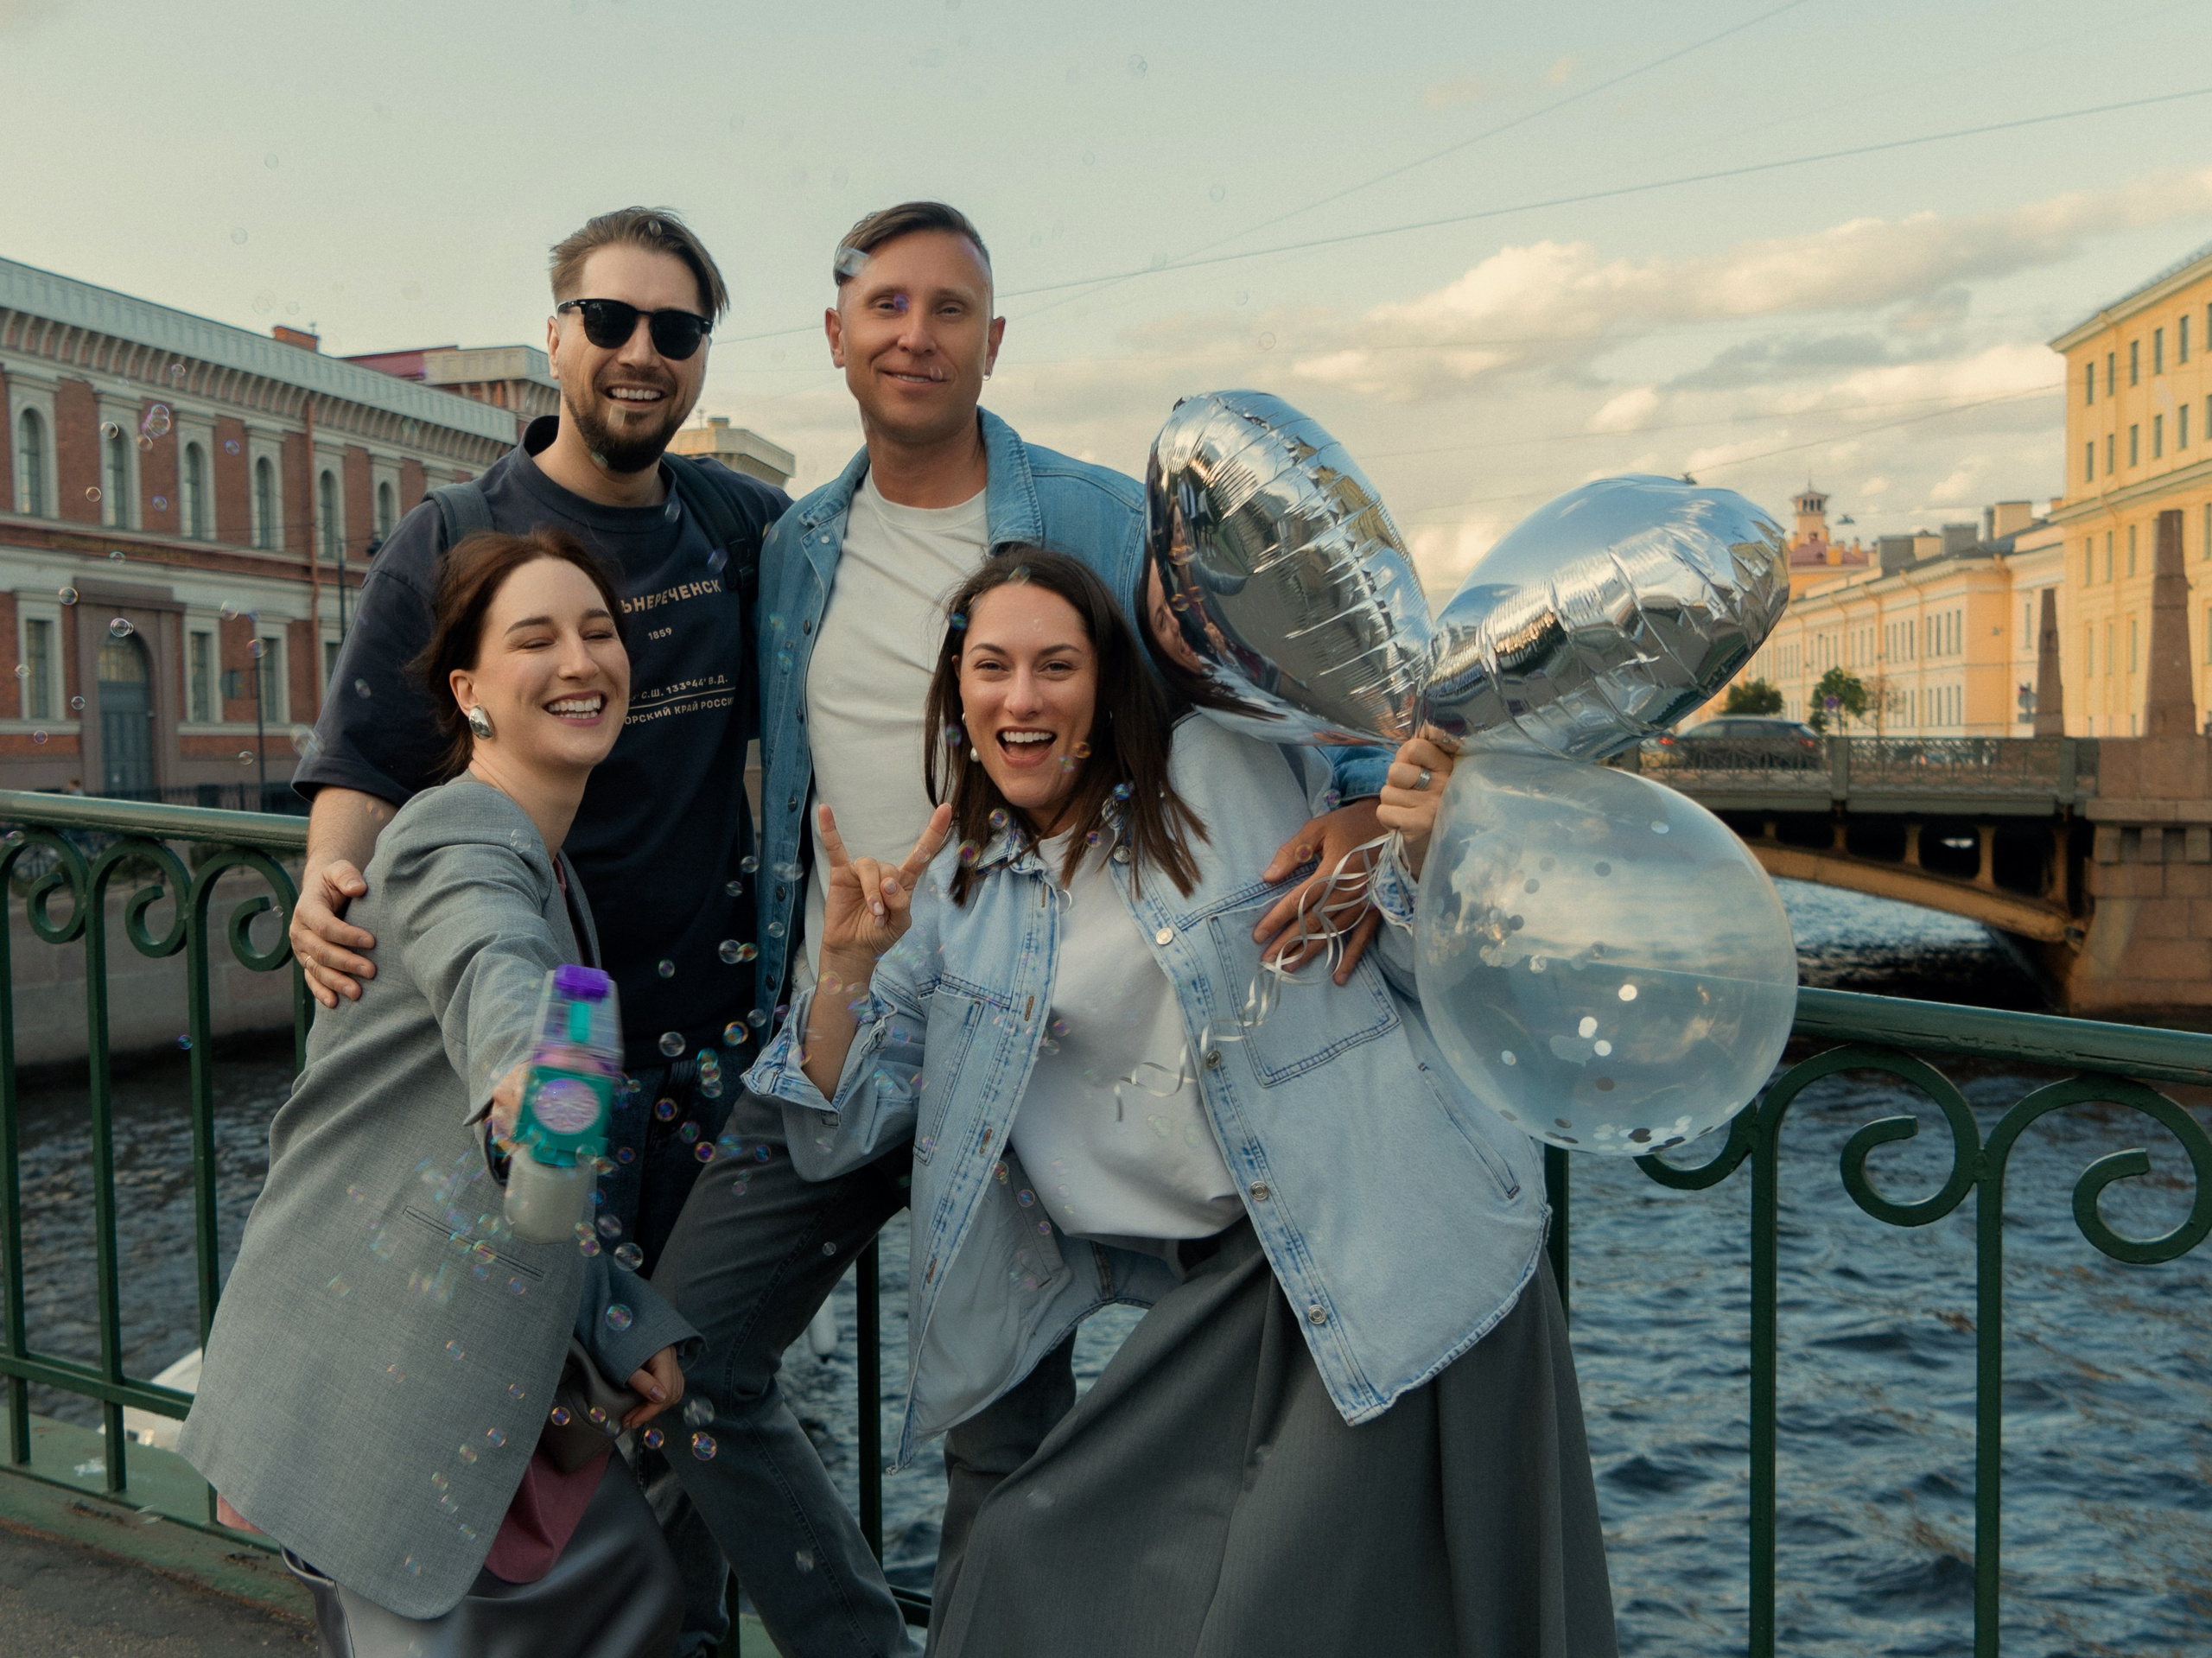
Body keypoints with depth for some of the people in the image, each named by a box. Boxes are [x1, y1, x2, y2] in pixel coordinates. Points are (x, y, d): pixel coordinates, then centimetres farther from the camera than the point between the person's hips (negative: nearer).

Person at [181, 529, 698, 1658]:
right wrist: (529, 1070, -65)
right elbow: (493, 972, -44)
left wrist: (627, 1322, 10)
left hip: (479, 1367, 9)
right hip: (371, 1373, -9)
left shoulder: (552, 868, 11)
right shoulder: (464, 839, -17)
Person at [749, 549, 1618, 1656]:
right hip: (1223, 1285, 4)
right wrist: (844, 967, -10)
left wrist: (1420, 854, -17)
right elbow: (836, 1137, 6)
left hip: (1392, 1243, -3)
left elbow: (1416, 969, 4)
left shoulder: (1241, 767, -1)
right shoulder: (953, 892, 8)